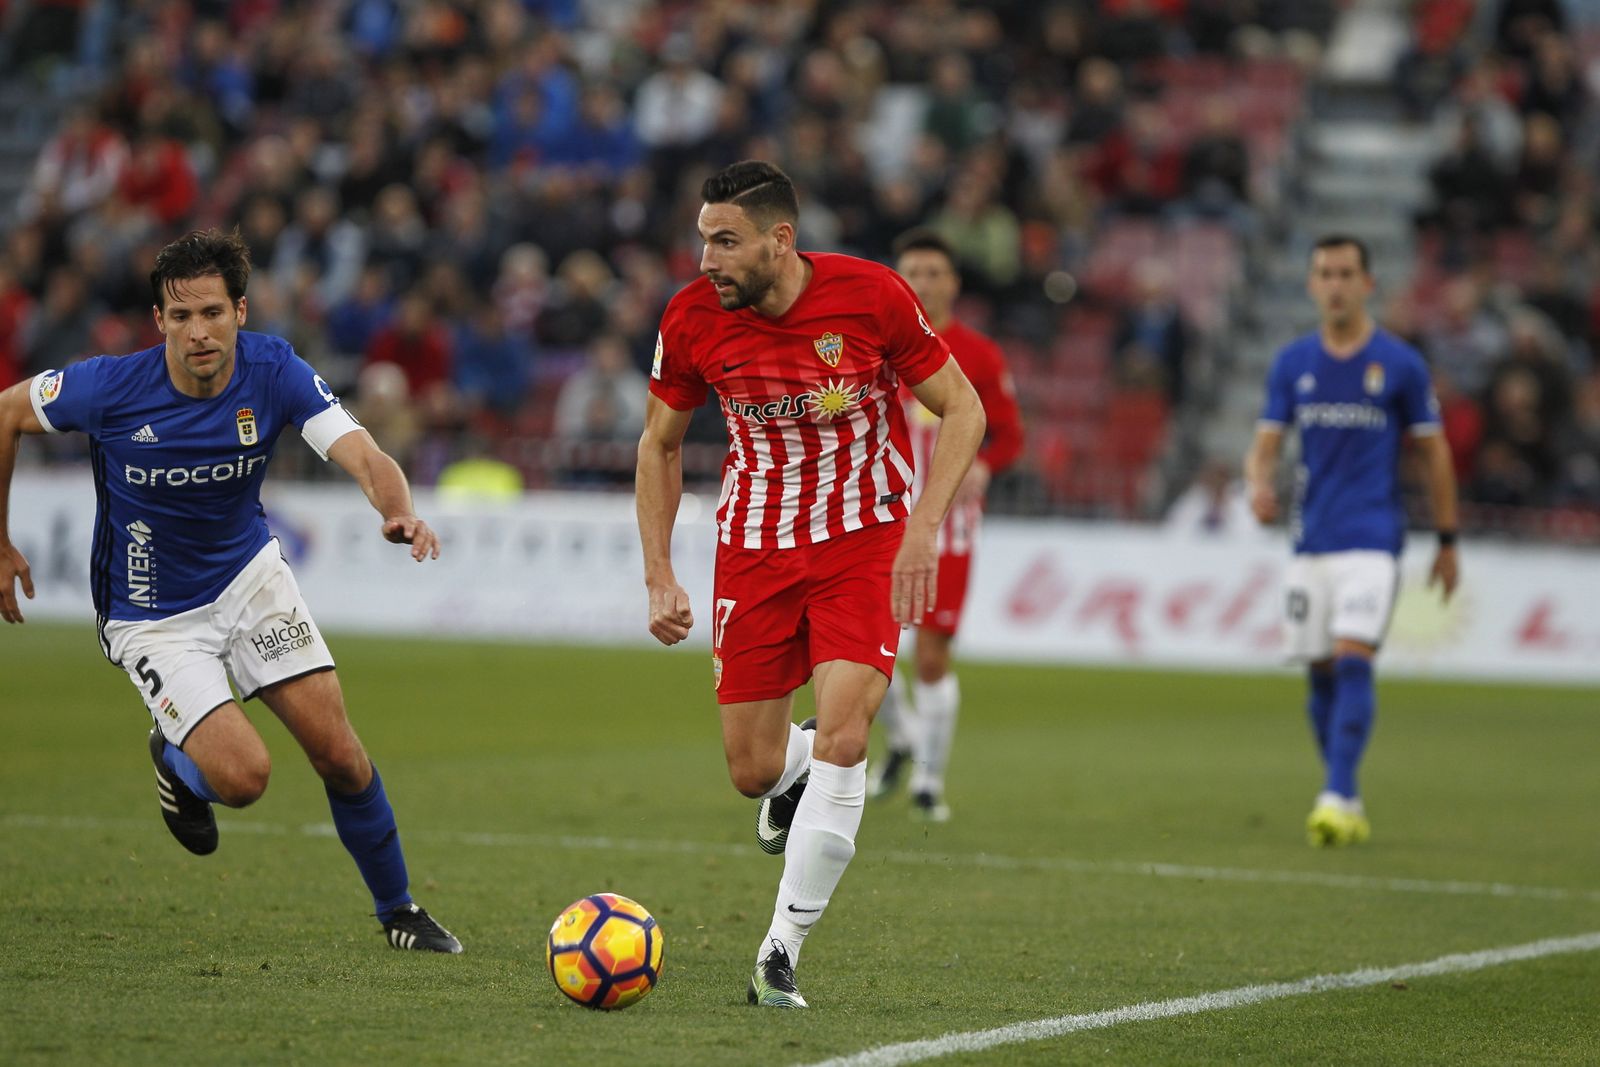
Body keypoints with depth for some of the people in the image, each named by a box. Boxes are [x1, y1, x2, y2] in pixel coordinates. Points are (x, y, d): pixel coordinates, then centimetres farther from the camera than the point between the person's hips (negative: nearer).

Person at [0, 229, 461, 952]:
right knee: (243, 774, -18)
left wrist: (400, 513, -52)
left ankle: (397, 912, 19)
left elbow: (363, 456, -30)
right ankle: (174, 759, 19)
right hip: (152, 616, -3)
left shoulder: (274, 371, -19)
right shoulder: (112, 388, -24)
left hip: (248, 573, 3)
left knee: (338, 755, -4)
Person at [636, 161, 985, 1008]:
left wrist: (924, 528, -18)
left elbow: (963, 410, -7)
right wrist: (659, 576, -1)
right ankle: (796, 774, 40)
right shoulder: (693, 319, -9)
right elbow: (659, 444, 6)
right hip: (754, 547, 2)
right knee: (752, 771, 1)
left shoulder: (870, 296, -16)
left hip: (864, 539, -2)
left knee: (841, 740, -18)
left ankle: (782, 950, -11)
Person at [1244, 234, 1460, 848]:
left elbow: (1435, 453, 5)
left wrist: (1447, 541, 6)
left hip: (1372, 541, -4)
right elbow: (1266, 444, 8)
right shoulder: (1292, 363, 8)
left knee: (1352, 661, -18)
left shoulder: (1400, 364, -1)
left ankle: (1338, 798, -23)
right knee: (1321, 674, 6)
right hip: (1311, 540, 4)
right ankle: (1347, 804, 18)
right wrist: (1259, 485, -16)